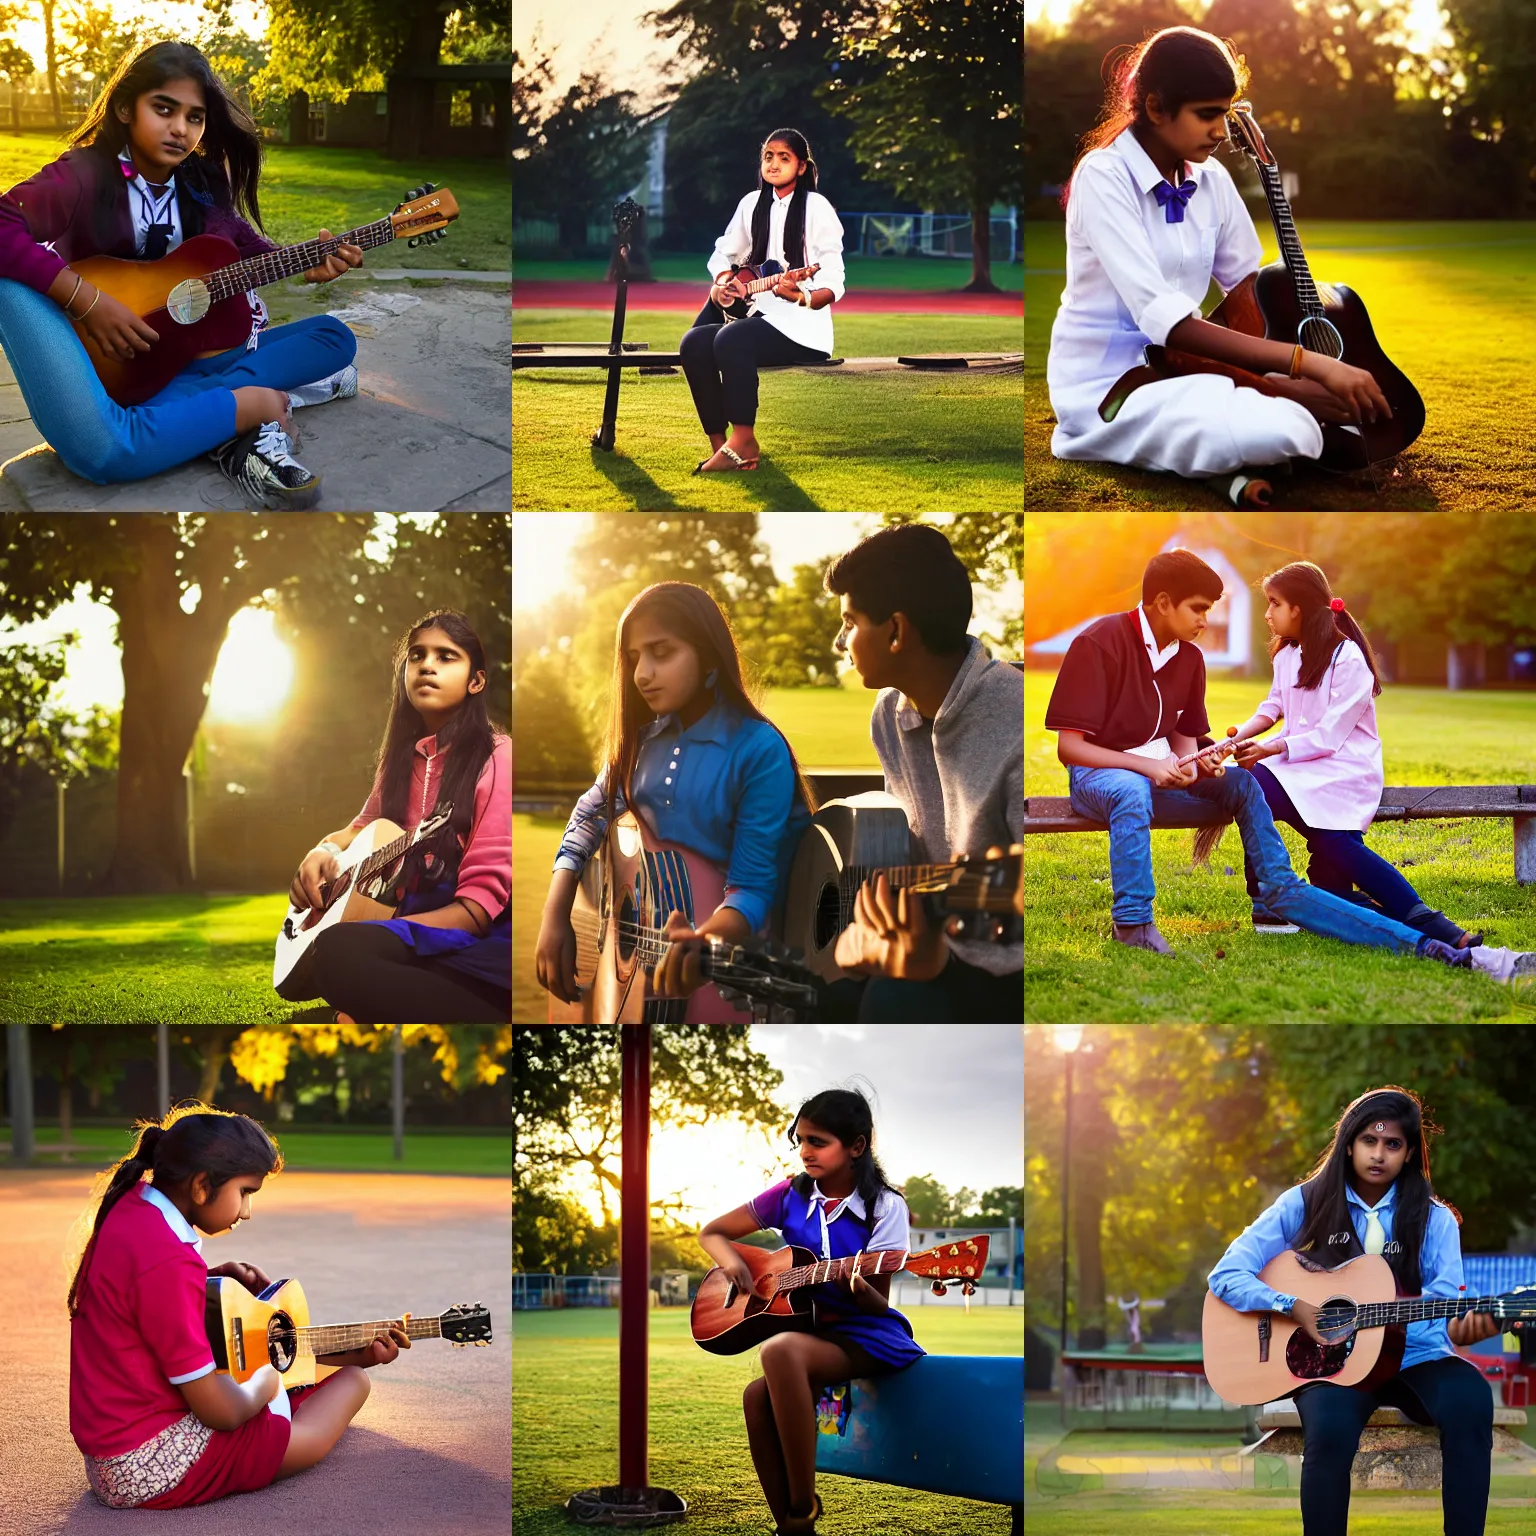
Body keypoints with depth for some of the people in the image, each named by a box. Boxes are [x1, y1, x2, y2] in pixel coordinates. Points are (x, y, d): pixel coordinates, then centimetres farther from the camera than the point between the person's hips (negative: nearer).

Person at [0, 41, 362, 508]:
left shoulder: (203, 184, 3)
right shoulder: (86, 174, -15)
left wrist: (304, 265, -6)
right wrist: (88, 300, -34)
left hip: (192, 358, 6)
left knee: (334, 337, -1)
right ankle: (251, 406, -29)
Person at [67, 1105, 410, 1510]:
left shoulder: (129, 1207, 2)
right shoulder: (167, 1261, -26)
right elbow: (222, 1412, -23)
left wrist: (217, 1276, 8)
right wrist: (265, 1381, -1)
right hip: (154, 1470, -10)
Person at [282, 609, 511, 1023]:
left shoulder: (497, 758, -9)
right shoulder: (402, 756, 14)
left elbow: (478, 905, -16)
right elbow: (366, 824, 33)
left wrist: (367, 940, -23)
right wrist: (324, 851, 7)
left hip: (480, 944, -9)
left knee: (339, 951, -32)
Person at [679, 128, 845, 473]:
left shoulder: (817, 208, -7)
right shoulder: (752, 203, 11)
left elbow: (832, 285, -11)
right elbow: (724, 252, 21)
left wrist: (800, 296, -32)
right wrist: (721, 284, -2)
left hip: (801, 326, -6)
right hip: (759, 313, 6)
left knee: (731, 340, -32)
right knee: (694, 344, -18)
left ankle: (743, 442, -25)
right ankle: (719, 442, -13)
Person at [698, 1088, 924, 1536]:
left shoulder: (884, 1207, -5)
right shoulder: (791, 1195, 5)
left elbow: (878, 1306, -7)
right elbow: (711, 1233, 15)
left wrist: (860, 1289, -30)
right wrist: (732, 1263, -7)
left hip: (866, 1334, -5)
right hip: (808, 1329, 5)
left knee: (781, 1350, -35)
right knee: (758, 1395, -28)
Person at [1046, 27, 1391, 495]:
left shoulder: (1212, 181, 6)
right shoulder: (1104, 177, -16)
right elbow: (1163, 319, -27)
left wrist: (1287, 380, -15)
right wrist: (1310, 364, -32)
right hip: (1109, 388, -7)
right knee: (1285, 431, -31)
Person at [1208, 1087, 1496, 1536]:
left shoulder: (1434, 1220, 6)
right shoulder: (1305, 1204, 2)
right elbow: (1226, 1275, -2)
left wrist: (1461, 1326, -31)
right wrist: (1295, 1308, -17)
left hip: (1413, 1356, 1)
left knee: (1470, 1400, -32)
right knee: (1330, 1425, -37)